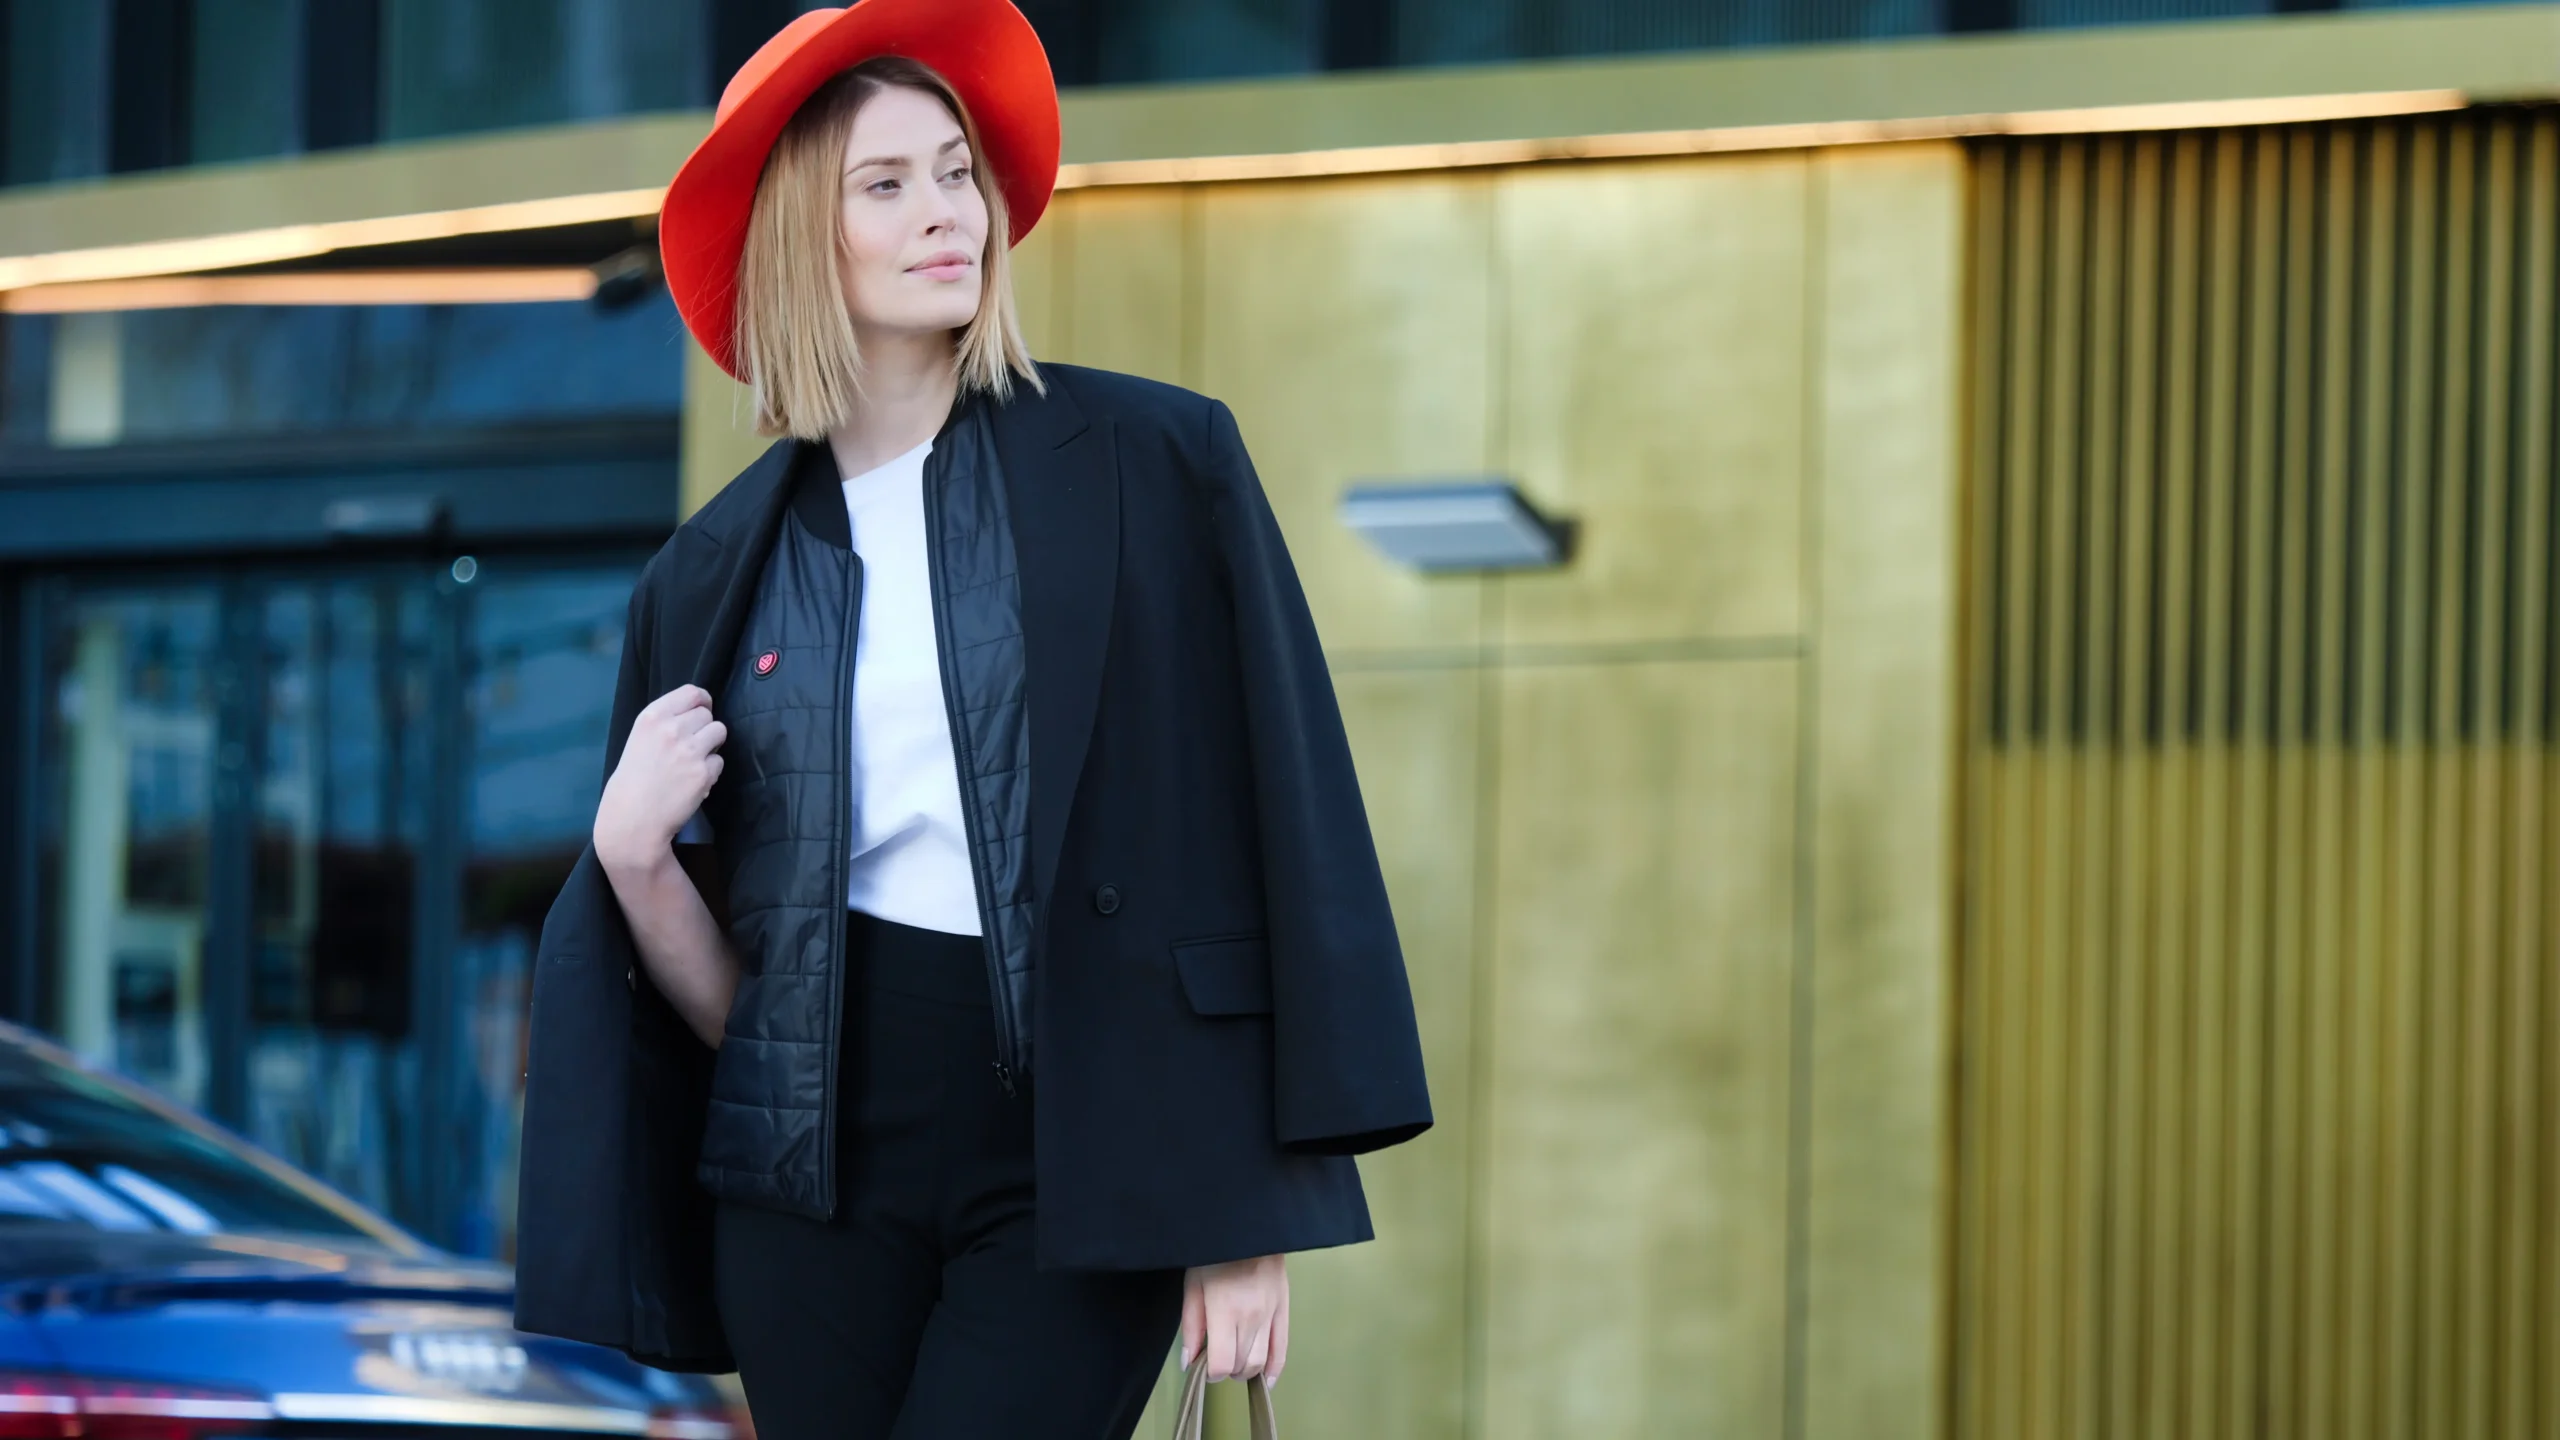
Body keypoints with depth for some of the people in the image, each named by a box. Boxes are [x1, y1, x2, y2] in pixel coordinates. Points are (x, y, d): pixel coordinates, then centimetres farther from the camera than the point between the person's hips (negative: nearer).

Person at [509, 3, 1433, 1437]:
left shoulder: (1152, 467, 1)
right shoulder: (722, 572, 10)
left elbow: (1277, 825, -3)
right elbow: (724, 994, 12)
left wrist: (1256, 1213, -9)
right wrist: (630, 853, -10)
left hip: (1078, 1165, -3)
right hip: (822, 1169, 3)